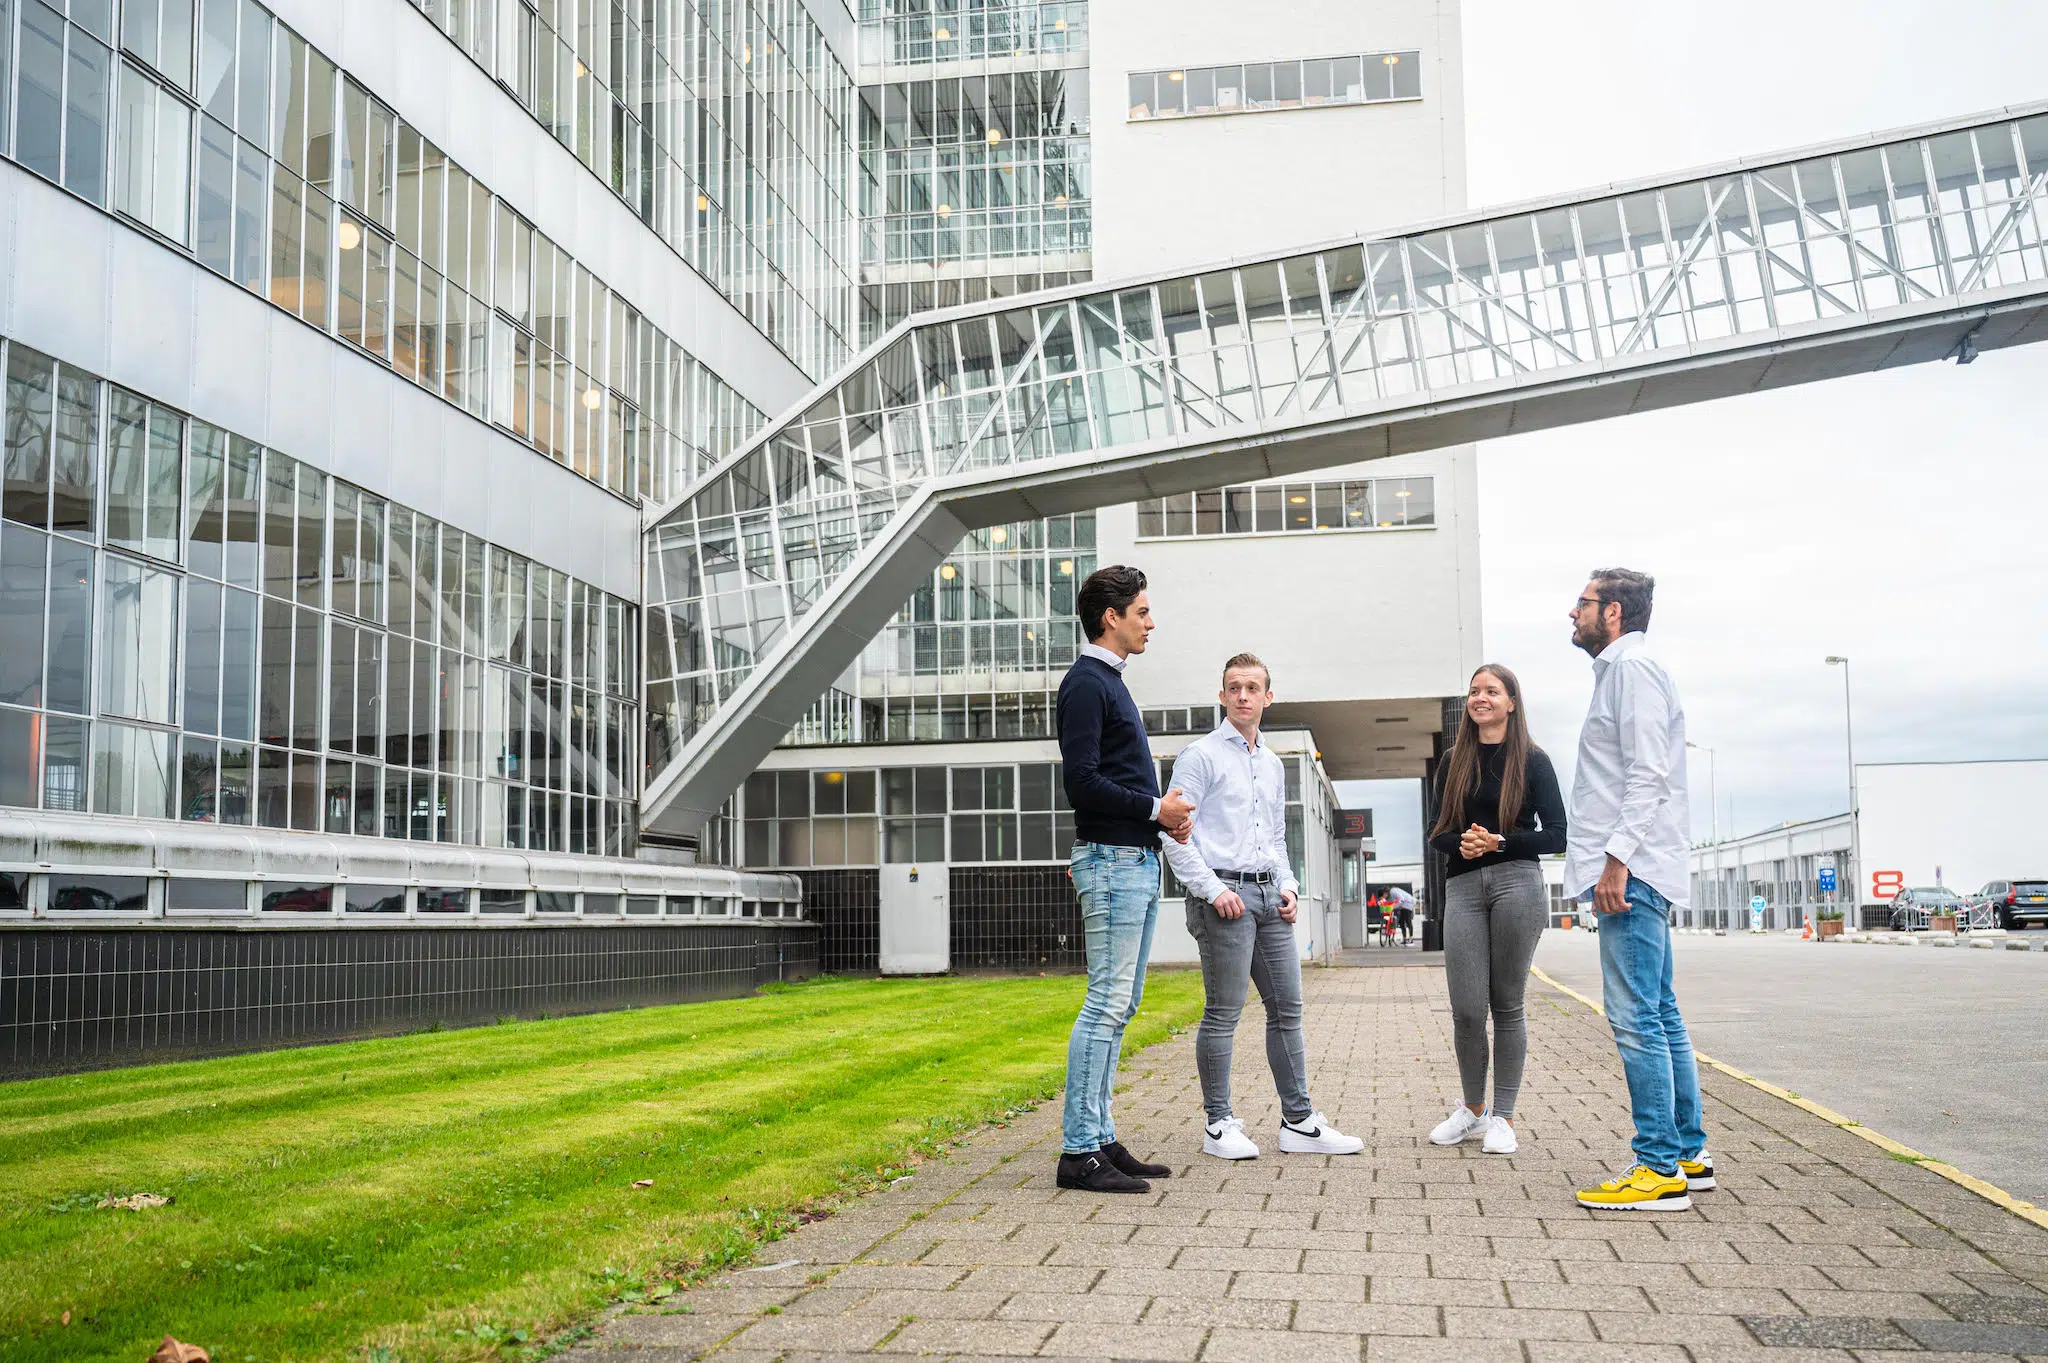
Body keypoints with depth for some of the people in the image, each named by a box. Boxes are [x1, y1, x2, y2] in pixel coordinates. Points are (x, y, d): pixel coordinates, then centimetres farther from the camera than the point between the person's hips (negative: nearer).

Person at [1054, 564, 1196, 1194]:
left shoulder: (1110, 682, 20)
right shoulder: (1086, 683, -10)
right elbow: (1082, 783, -19)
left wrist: (1162, 811, 7)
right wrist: (1156, 808, -12)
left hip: (1138, 860, 10)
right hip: (1111, 859, -10)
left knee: (1117, 1006, 10)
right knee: (1107, 1005, -10)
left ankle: (1101, 1140, 15)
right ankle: (1078, 1151, -7)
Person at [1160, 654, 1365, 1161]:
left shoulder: (1273, 764, 20)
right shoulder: (1200, 756, -3)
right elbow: (1174, 833, -9)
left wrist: (1289, 886, 10)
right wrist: (1213, 889, -15)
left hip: (1269, 896, 7)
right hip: (1224, 896, -7)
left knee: (1287, 1009, 7)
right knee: (1223, 1013, -4)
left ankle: (1299, 1121, 13)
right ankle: (1218, 1124, 4)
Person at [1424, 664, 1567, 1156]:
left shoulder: (1532, 761, 4)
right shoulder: (1455, 763, 15)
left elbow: (1556, 835, 0)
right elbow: (1438, 833, 14)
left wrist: (1499, 841, -12)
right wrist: (1461, 842, -8)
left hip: (1517, 881, -3)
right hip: (1463, 887, 3)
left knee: (1507, 1005, 1)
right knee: (1467, 1009, -3)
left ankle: (1503, 1118, 10)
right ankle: (1473, 1109, 16)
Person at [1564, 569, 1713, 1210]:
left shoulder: (1632, 665, -8)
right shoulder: (1619, 670, 23)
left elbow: (1647, 774, -17)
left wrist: (1618, 860, -22)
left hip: (1633, 868, -11)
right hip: (1636, 871, 11)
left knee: (1635, 1018, -11)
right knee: (1660, 1016, 13)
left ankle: (1660, 1168, -8)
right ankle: (1688, 1154, 19)